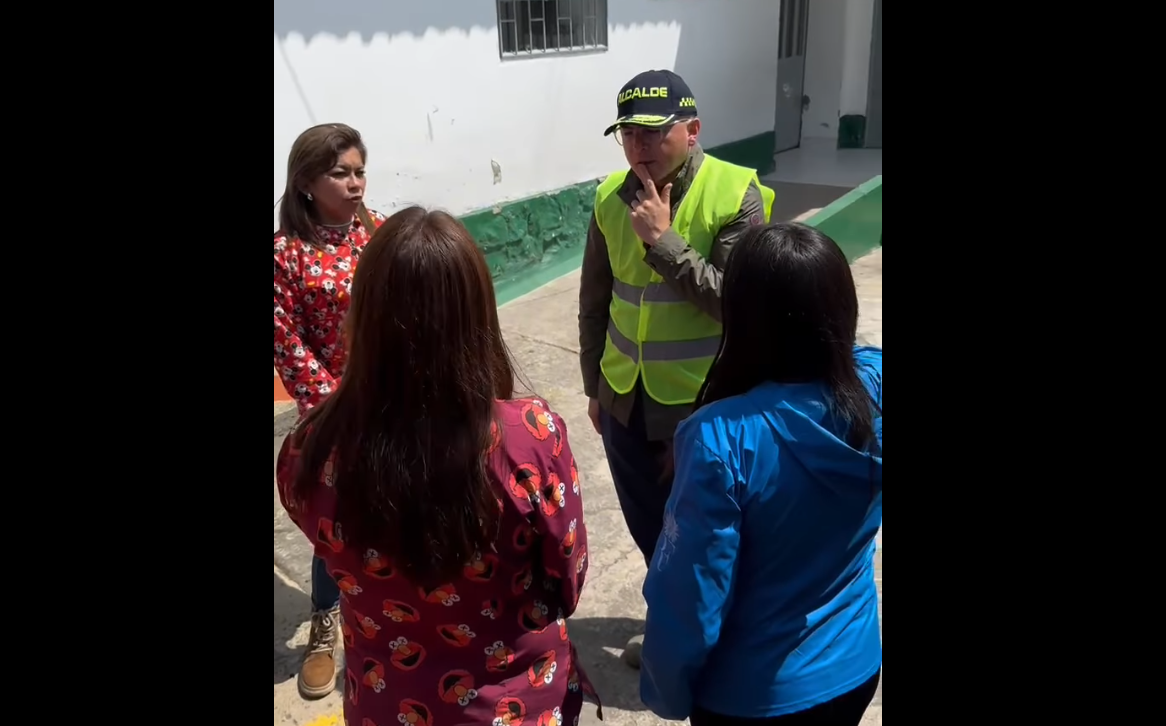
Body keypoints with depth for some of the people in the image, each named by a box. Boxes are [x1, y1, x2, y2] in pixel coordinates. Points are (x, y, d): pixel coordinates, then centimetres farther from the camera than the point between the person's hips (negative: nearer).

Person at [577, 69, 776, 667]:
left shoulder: (737, 195, -15)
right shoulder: (611, 197, -1)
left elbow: (733, 302, -22)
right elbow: (594, 302, 7)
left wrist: (662, 239, -25)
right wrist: (594, 386, 12)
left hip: (703, 402, -5)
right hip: (628, 399, 5)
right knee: (648, 529, 20)